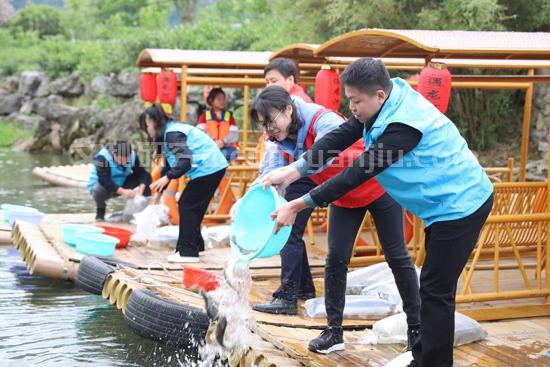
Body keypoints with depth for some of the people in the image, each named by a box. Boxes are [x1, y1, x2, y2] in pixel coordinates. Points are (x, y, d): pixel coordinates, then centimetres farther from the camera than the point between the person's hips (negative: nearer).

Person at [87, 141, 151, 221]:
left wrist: (141, 188, -34)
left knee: (147, 177, -14)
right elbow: (104, 181, -37)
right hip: (102, 185, -4)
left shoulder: (133, 155, -12)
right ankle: (100, 210, -9)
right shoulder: (102, 158, -28)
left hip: (122, 186, 5)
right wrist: (123, 192, -46)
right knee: (99, 190, -42)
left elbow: (141, 172, -15)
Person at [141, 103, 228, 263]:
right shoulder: (169, 133, 16)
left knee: (187, 206, -5)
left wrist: (167, 177, -28)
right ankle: (195, 246, 23)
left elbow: (185, 161, -27)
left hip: (208, 168, -10)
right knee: (193, 207, 16)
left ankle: (188, 252, -3)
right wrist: (158, 191, 22)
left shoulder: (173, 134, -16)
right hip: (212, 168, 10)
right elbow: (168, 165, 22)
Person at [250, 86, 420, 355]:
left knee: (397, 257, 3)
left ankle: (416, 327, 17)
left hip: (379, 186, -6)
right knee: (335, 260, 0)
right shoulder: (284, 142, -9)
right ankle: (334, 333, 9)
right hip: (345, 198, 7)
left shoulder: (322, 120, -33)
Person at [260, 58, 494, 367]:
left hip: (460, 205, -10)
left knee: (436, 291, -5)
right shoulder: (388, 101, -2)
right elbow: (341, 136, -4)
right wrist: (293, 171, -13)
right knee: (434, 287, 17)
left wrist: (298, 206, -24)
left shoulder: (402, 126, -30)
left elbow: (357, 174, -28)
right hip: (449, 202, 10)